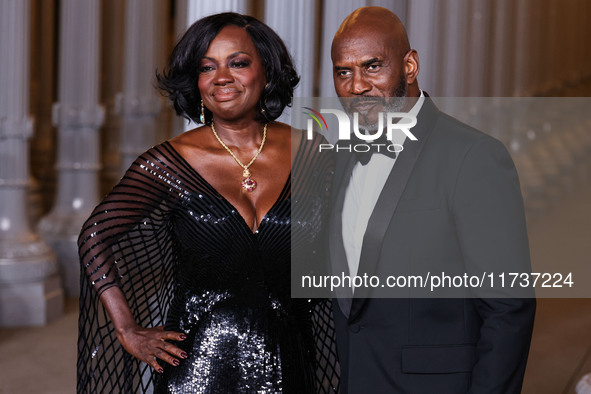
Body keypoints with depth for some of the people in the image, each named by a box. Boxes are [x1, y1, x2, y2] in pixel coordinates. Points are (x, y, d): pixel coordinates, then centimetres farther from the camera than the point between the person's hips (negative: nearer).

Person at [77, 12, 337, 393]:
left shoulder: (309, 156, -1)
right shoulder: (169, 163, -7)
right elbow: (96, 236, -3)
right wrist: (129, 332, -6)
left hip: (286, 362, 2)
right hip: (198, 362, -2)